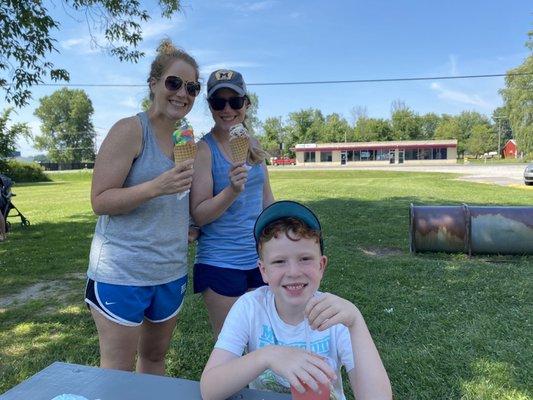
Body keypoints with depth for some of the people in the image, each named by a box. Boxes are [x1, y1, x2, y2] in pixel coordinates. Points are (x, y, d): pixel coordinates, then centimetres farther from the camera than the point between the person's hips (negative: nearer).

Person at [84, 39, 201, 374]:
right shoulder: (130, 130, -12)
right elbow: (100, 201, -15)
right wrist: (156, 187, -28)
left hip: (172, 272, 7)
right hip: (122, 273, -6)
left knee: (156, 358, 21)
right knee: (117, 374, 7)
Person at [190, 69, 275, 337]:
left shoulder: (253, 146, 6)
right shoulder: (204, 149, -11)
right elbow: (198, 215, -14)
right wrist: (232, 191, -29)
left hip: (260, 259, 5)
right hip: (221, 263, -5)